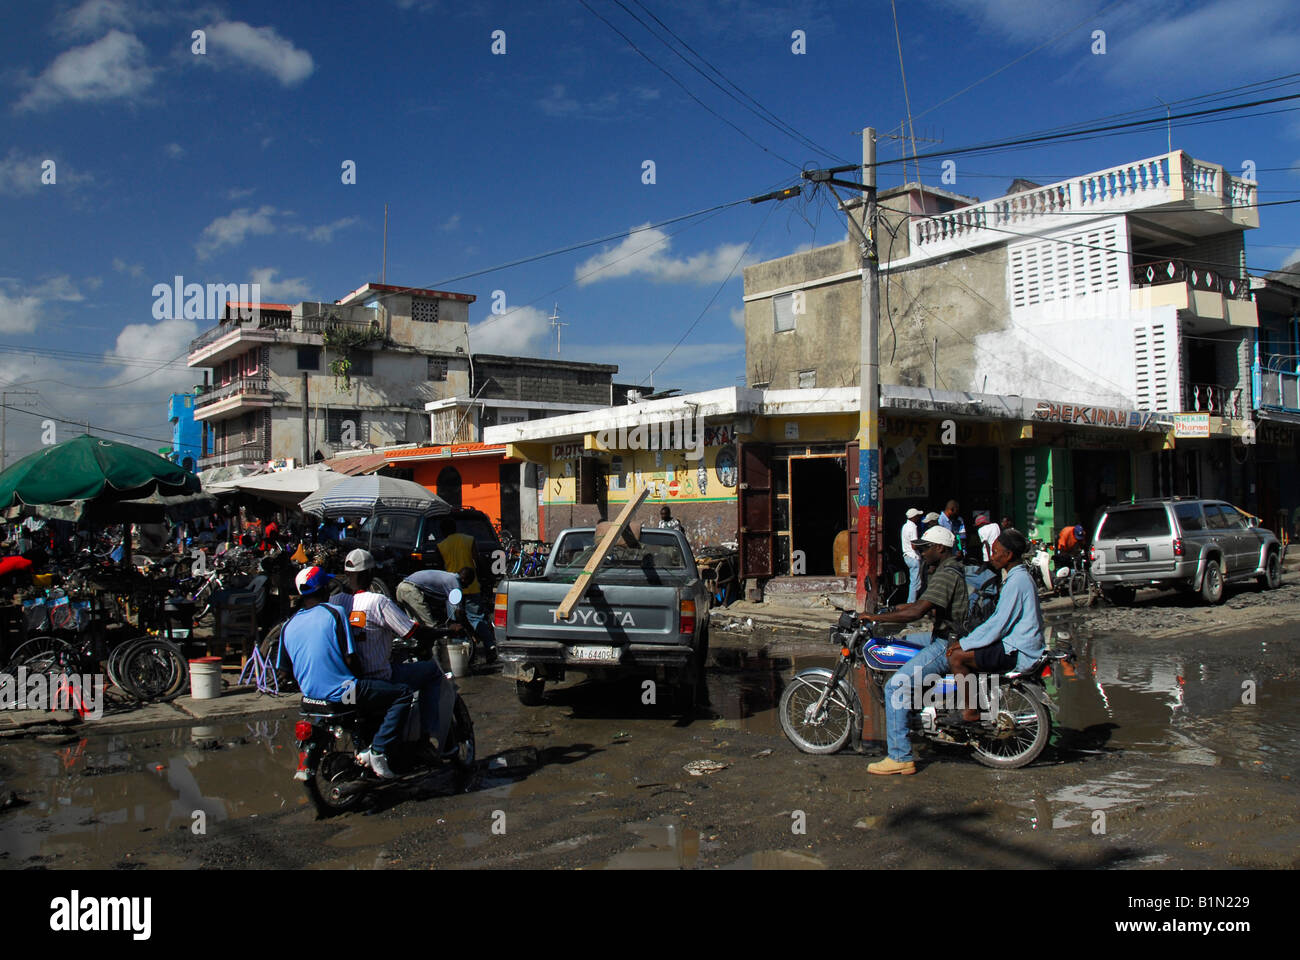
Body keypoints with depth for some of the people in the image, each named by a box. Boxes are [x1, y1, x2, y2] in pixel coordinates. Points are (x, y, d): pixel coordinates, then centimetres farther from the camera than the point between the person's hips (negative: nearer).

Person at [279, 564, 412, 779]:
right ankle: (377, 750, -10)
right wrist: (361, 679, 6)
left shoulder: (288, 627, 5)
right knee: (403, 694, 0)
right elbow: (351, 659, -13)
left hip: (310, 693, 8)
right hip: (340, 692, -8)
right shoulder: (333, 613, -11)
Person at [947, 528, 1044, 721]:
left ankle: (970, 712, -10)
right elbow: (1001, 618, 19)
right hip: (1021, 645, 11)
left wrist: (964, 643, -14)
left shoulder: (1017, 581, -18)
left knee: (956, 657, -16)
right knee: (965, 649, 18)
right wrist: (966, 640, 15)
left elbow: (998, 624, -21)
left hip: (1018, 653, -11)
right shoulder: (1020, 576, 14)